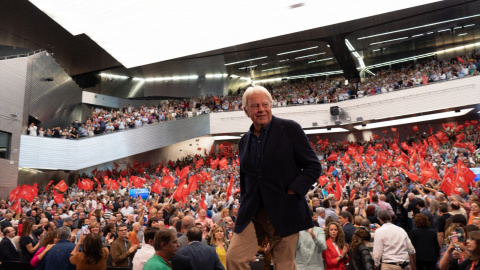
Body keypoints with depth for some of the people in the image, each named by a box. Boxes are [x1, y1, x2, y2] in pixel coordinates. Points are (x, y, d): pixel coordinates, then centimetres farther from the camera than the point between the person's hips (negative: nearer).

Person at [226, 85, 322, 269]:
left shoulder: (290, 129, -4)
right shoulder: (244, 141, 10)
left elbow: (314, 166, -4)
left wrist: (292, 191, -13)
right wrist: (245, 204, 10)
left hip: (284, 212, -4)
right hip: (252, 213, 4)